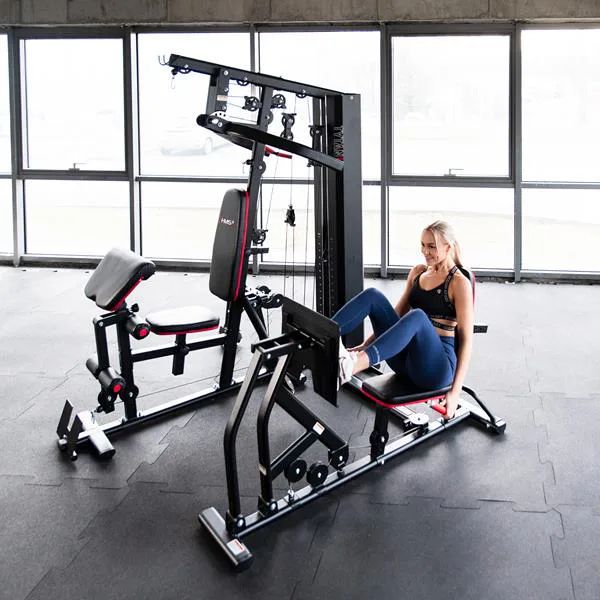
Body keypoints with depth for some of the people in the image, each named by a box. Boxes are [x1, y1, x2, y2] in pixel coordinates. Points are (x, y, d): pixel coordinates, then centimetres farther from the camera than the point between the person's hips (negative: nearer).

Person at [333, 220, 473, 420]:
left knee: (417, 315, -39)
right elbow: (397, 314, 22)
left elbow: (466, 339, -10)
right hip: (405, 357, 6)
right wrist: (365, 345, 11)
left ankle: (350, 366, -61)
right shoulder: (418, 272, 14)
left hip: (436, 367, -6)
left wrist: (455, 391, -18)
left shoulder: (459, 283, -5)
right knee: (372, 296, -14)